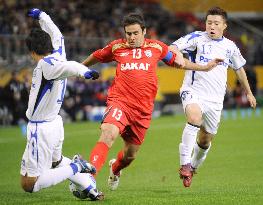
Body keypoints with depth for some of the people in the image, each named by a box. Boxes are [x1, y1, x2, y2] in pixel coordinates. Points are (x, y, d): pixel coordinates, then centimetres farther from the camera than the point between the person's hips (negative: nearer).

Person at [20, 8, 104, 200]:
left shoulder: (45, 64, -19)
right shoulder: (58, 54, 4)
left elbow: (67, 67, -39)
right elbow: (57, 35, 24)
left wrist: (83, 71, -61)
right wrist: (41, 16, 40)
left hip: (40, 129, -9)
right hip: (55, 123, 9)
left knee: (29, 184, -8)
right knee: (56, 161, 36)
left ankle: (76, 167, -13)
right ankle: (91, 188, 17)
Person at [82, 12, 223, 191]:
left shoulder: (156, 47, 9)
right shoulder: (117, 47, 6)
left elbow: (177, 60, 25)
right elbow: (96, 57, 26)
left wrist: (205, 67, 26)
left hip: (143, 109, 3)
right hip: (119, 101, -2)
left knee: (131, 154, 14)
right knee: (108, 134, -30)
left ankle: (115, 169, 49)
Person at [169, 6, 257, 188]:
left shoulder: (230, 47, 11)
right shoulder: (197, 38, -2)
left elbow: (239, 69, 27)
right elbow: (173, 48, -16)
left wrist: (248, 93, 36)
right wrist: (176, 56, -40)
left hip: (215, 99, 4)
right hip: (194, 91, -4)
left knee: (205, 140, 10)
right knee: (194, 118, -35)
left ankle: (193, 167, 37)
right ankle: (185, 163, -33)